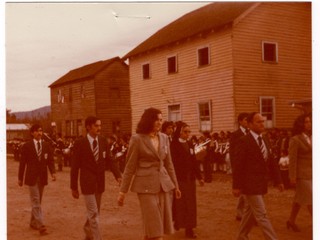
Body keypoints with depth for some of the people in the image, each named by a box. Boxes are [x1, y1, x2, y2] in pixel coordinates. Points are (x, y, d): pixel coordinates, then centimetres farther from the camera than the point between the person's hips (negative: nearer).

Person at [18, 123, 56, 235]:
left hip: (42, 177, 4)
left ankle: (33, 222, 28)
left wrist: (53, 172, -14)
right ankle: (41, 226, -11)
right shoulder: (27, 146, -2)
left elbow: (50, 160, 3)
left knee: (38, 201, 13)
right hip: (31, 177, -4)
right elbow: (22, 162, 1)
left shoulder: (47, 145, 6)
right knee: (35, 202, -8)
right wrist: (20, 178, 2)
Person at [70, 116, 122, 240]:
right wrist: (73, 187, -5)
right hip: (87, 182, -5)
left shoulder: (103, 141, 1)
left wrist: (118, 175, -16)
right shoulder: (80, 143, -10)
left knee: (94, 212, 18)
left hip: (100, 182, 5)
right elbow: (75, 166, -7)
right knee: (93, 214, -5)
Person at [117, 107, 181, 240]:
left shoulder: (164, 138, 8)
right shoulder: (137, 139, -7)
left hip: (164, 184, 6)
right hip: (147, 186, -5)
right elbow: (130, 167, -5)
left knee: (162, 223, 9)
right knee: (154, 225, -3)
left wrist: (175, 185, 18)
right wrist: (123, 191, -6)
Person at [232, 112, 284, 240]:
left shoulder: (264, 140, 10)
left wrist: (278, 180, 10)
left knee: (249, 213, 18)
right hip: (250, 184, -8)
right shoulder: (244, 141, -14)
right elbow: (238, 164, -15)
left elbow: (271, 162, 14)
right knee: (262, 216, -5)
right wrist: (236, 186, -15)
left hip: (261, 184, 8)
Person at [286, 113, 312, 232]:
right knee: (311, 200, -5)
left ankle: (291, 221, 26)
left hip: (311, 174, 7)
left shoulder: (311, 138, 9)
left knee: (299, 199, 14)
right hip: (302, 174, -7)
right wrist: (292, 176, -15)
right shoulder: (295, 140, -11)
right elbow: (292, 159, -13)